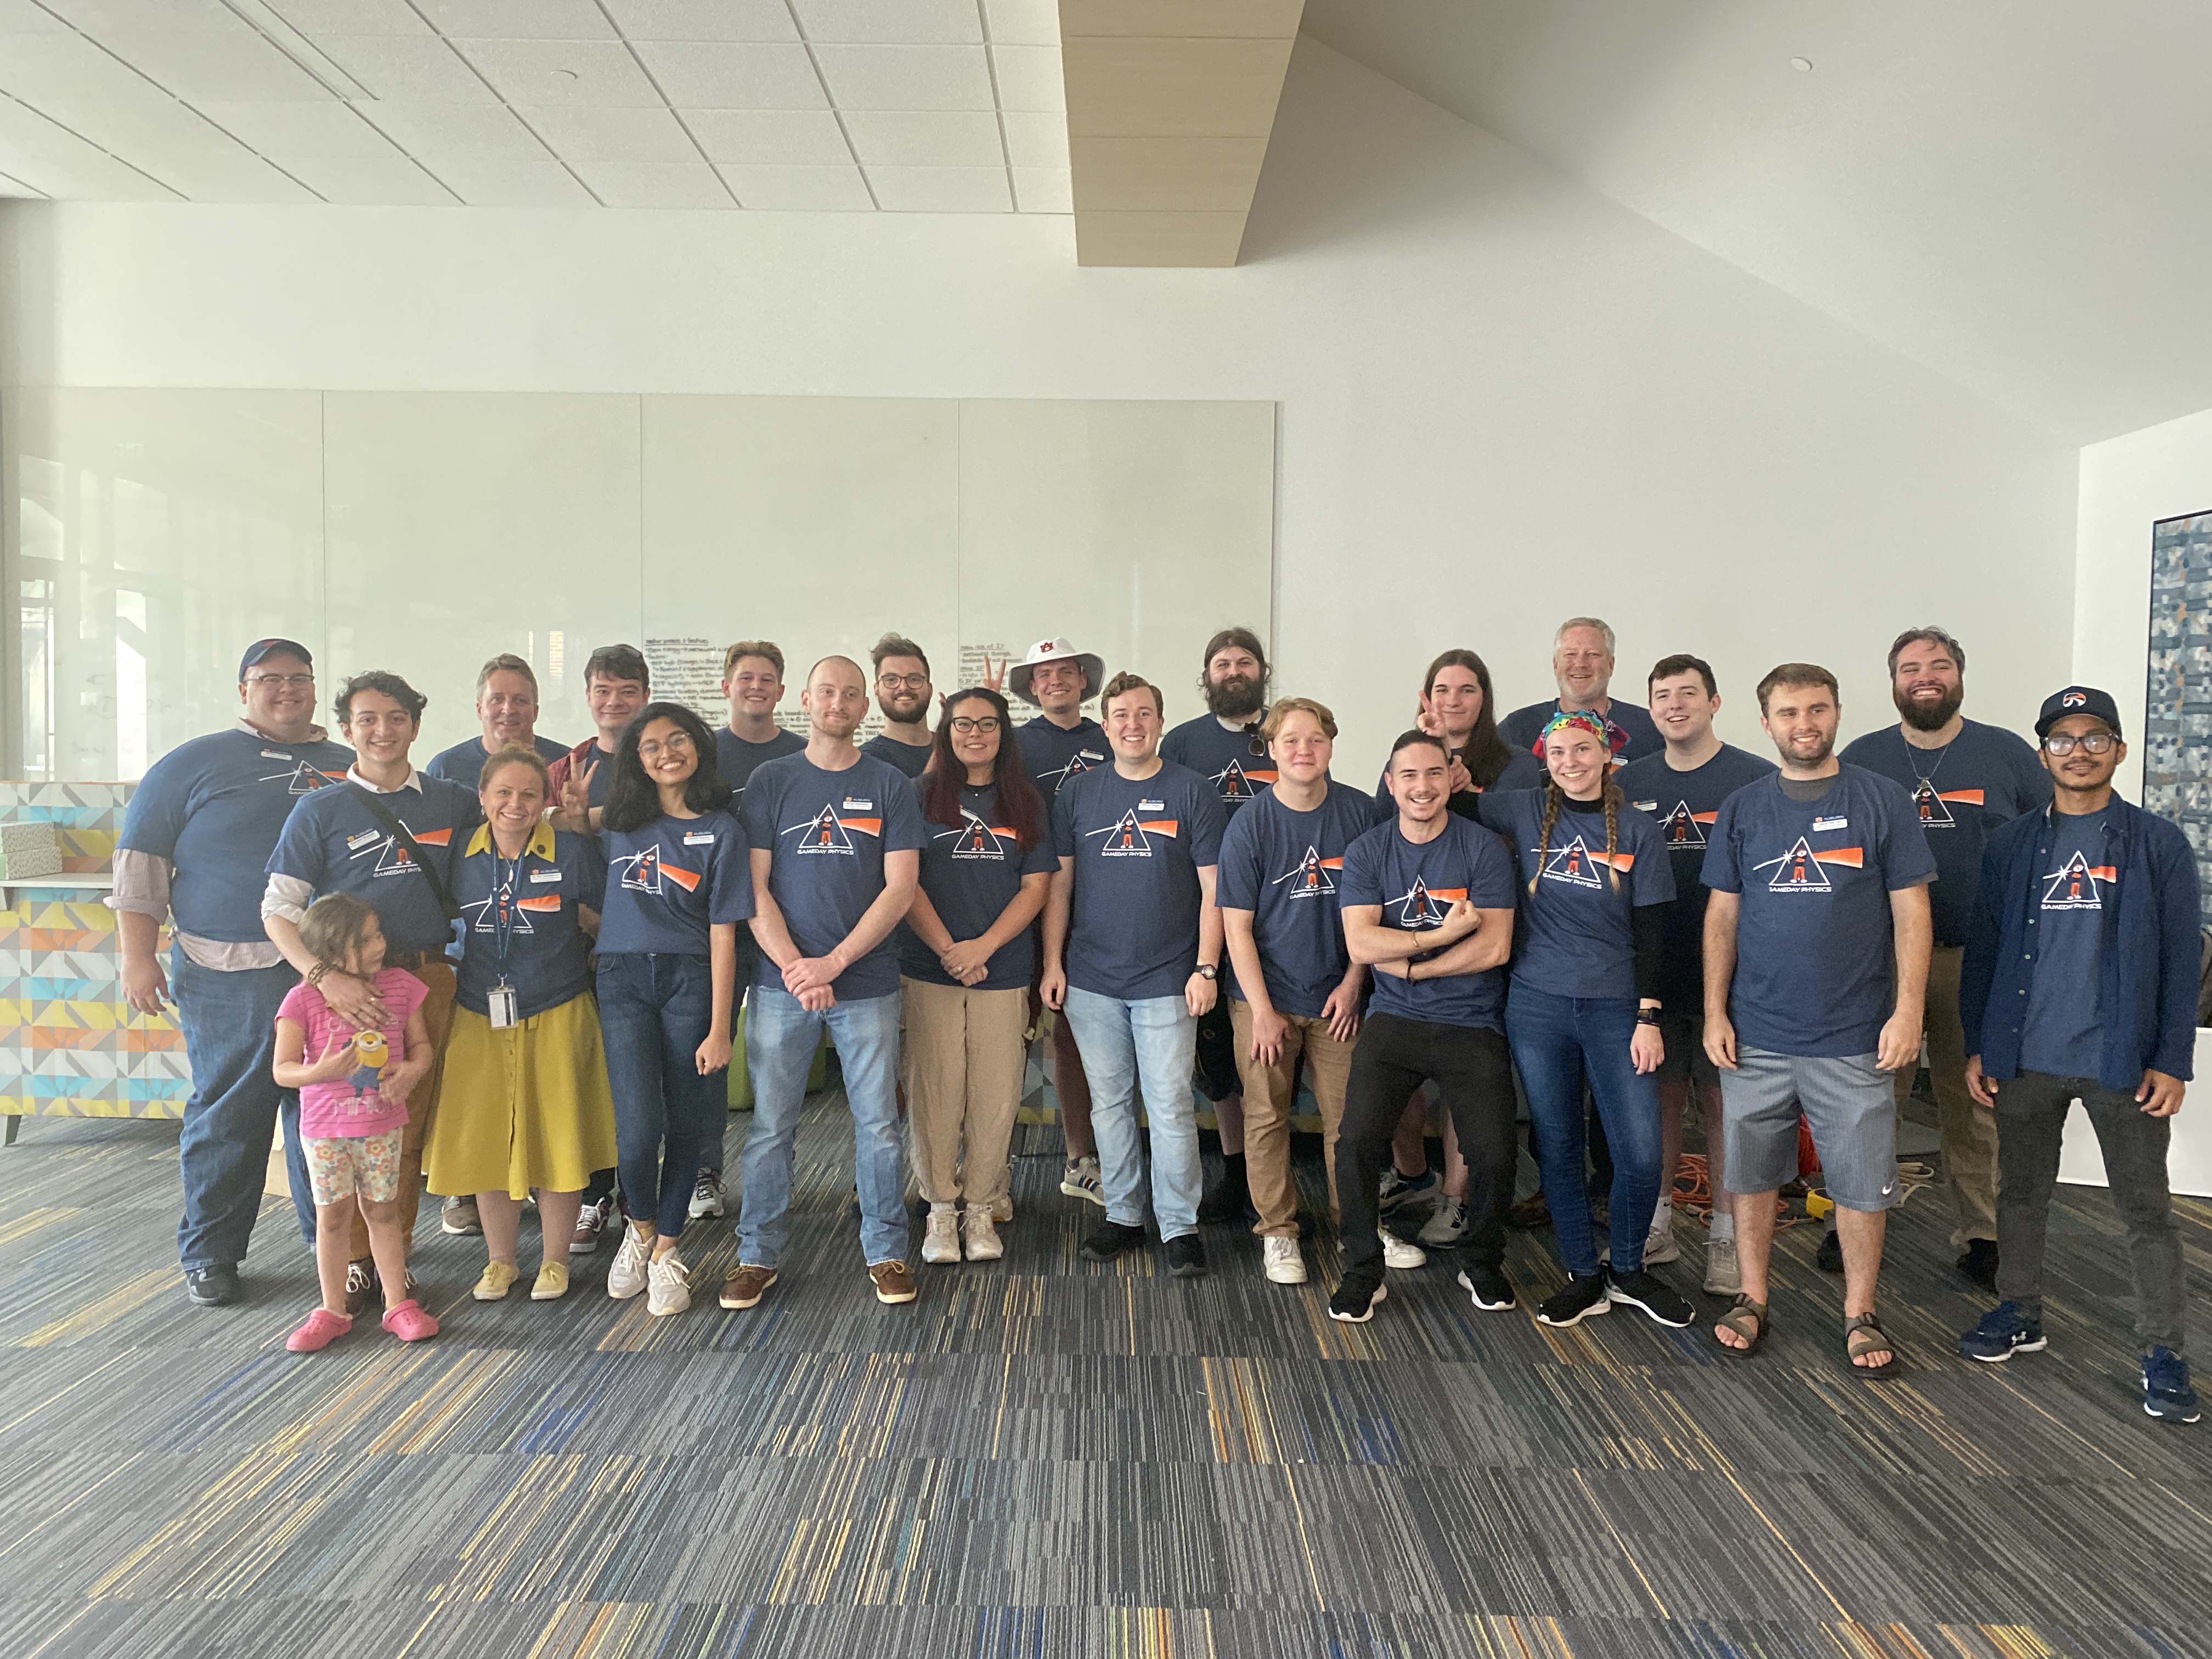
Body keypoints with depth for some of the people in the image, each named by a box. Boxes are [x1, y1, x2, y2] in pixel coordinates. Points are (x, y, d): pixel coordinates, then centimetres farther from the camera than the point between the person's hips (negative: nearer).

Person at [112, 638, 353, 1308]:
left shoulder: (350, 769, 15)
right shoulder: (194, 763, 5)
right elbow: (140, 861, 3)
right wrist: (138, 957, -5)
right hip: (229, 980, -3)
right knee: (227, 1114, 1)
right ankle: (209, 1253, 16)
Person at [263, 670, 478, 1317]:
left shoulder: (454, 803, 10)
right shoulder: (320, 811, 3)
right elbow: (278, 909, -2)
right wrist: (326, 976, -16)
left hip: (428, 978, 2)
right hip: (349, 984, -2)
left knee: (409, 1125, 4)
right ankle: (353, 1262, 14)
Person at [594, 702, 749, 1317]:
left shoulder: (721, 830, 2)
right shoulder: (619, 821, 9)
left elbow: (723, 933, -2)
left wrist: (719, 1029, -6)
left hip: (690, 980, -1)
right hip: (623, 979, 1)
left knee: (684, 1125, 4)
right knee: (639, 1126, -9)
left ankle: (665, 1249, 23)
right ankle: (641, 1227, 20)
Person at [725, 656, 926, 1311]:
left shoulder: (890, 786, 4)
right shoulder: (770, 782, 6)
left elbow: (900, 888, -3)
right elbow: (755, 888, 1)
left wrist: (833, 963, -11)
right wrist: (793, 966, -12)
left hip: (868, 982, 0)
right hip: (781, 982, 1)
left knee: (878, 1122, 5)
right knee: (770, 1124, 5)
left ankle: (886, 1251, 19)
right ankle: (758, 1254, 18)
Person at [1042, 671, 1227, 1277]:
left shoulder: (1192, 792, -1)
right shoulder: (1077, 794, 7)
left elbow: (1213, 888, -2)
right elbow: (1058, 883, 8)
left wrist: (1206, 968, -9)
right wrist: (1053, 963, 2)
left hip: (1167, 981, -3)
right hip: (1091, 981, 3)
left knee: (1171, 1106, 0)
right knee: (1109, 1102, 11)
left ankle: (1180, 1225, 12)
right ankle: (1123, 1214, 24)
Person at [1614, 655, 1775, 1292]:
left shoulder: (1757, 779, -3)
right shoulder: (1630, 784, 8)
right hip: (1651, 973, 3)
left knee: (1723, 1101, 4)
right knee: (1660, 1096, 11)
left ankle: (1726, 1239, 15)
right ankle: (1656, 1228, 23)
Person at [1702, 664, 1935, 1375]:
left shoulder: (1882, 802, 0)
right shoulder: (1741, 810, 6)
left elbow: (1911, 913, -1)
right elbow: (1721, 916, 7)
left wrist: (1908, 1010, -8)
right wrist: (1714, 1012, 0)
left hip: (1855, 1037, -2)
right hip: (1756, 1035, 2)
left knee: (1862, 1181, 5)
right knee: (1752, 1175, 10)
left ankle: (1860, 1314, 22)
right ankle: (1752, 1300, 25)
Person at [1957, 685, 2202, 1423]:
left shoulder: (2159, 844, 1)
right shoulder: (2011, 844, 6)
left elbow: (2180, 959, -1)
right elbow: (1982, 949, 7)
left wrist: (2173, 1061, -7)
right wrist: (1977, 1046, 3)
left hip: (2123, 1060, -2)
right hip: (2025, 1057, 2)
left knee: (2146, 1208, 3)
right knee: (2021, 1192, 14)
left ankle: (2163, 1351, 13)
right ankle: (2020, 1313, 29)